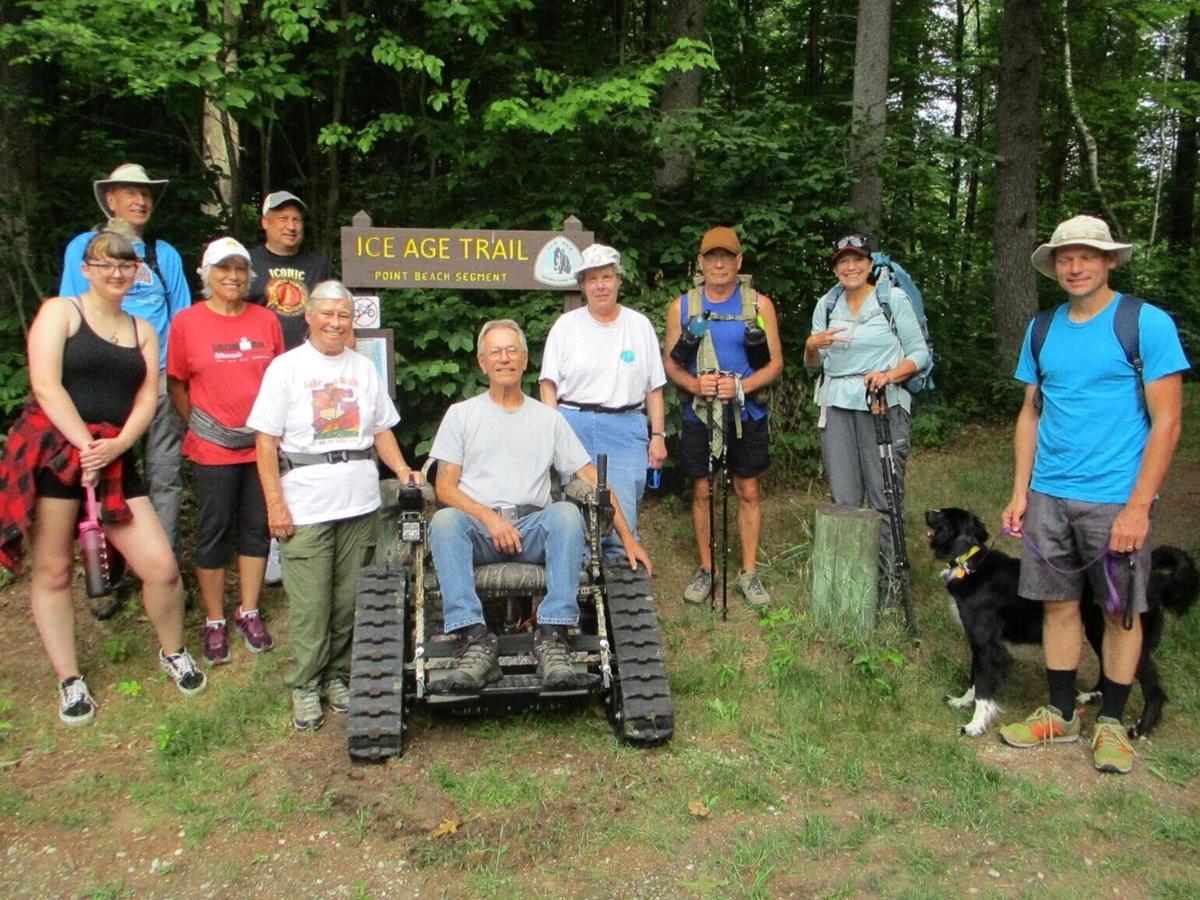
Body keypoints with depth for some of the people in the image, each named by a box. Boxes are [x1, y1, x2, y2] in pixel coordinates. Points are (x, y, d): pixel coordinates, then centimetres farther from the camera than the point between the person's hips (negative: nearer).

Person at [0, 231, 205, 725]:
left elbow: (148, 397, 6)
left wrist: (117, 445, -12)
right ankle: (69, 681, 19)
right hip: (51, 452, -3)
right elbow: (46, 386, -9)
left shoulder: (143, 331, 16)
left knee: (161, 567, -4)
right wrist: (86, 447, -16)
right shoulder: (60, 312, 2)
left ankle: (173, 652, 21)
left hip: (115, 459, 3)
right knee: (53, 572, 4)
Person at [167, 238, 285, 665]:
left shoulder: (266, 320, 3)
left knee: (256, 528, 11)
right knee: (213, 532, 6)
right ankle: (214, 621, 19)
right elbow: (175, 385, 3)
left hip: (261, 445, 3)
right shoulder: (187, 321, -3)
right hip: (213, 449, -2)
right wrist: (199, 425, -1)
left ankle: (249, 612, 26)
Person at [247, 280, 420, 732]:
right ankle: (305, 686, 14)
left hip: (360, 504, 4)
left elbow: (381, 430, 18)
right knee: (310, 604, -1)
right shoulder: (286, 367, 2)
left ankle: (338, 676, 23)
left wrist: (401, 469, 0)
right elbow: (266, 441, -2)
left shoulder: (364, 368, 15)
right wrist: (275, 503, -8)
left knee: (350, 600, 8)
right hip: (306, 507, -3)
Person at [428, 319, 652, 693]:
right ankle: (475, 639, -39)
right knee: (443, 521, -33)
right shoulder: (461, 414, 15)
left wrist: (627, 538, 4)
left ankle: (552, 635, -35)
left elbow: (592, 478, 12)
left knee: (567, 512, -31)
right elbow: (445, 486, 5)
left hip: (532, 527, 1)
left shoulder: (548, 418, 17)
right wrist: (489, 518, -13)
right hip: (477, 526, 0)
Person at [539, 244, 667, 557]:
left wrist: (658, 435, 5)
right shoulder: (566, 325, 8)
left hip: (626, 429, 0)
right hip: (573, 425, 0)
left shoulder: (640, 325, 10)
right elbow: (549, 385, 5)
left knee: (622, 519, -6)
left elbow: (654, 388, 11)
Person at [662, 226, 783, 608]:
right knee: (701, 491, 6)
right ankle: (705, 569, 19)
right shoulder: (682, 306, 3)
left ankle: (749, 573, 15)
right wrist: (694, 384, -16)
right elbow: (670, 361, 4)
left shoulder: (759, 305, 0)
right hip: (698, 413, 1)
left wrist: (741, 386, -18)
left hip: (746, 413, 0)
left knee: (748, 492, 5)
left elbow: (775, 362, -1)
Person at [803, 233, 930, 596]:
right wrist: (812, 346, -6)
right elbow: (814, 365, 16)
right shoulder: (826, 305, 14)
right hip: (837, 405, 3)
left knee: (885, 498, -5)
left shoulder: (894, 298, 3)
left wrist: (890, 375, -16)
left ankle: (888, 583, 4)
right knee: (843, 499, 3)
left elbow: (920, 353, 2)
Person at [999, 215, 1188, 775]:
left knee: (1122, 611, 8)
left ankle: (1111, 722, 23)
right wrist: (1019, 492, 6)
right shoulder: (1043, 329, 8)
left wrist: (1138, 507, -15)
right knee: (1058, 604, 11)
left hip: (1116, 498, -4)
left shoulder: (1147, 323, -7)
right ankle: (1061, 716, 25)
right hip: (1049, 496, 4)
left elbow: (1166, 423, -10)